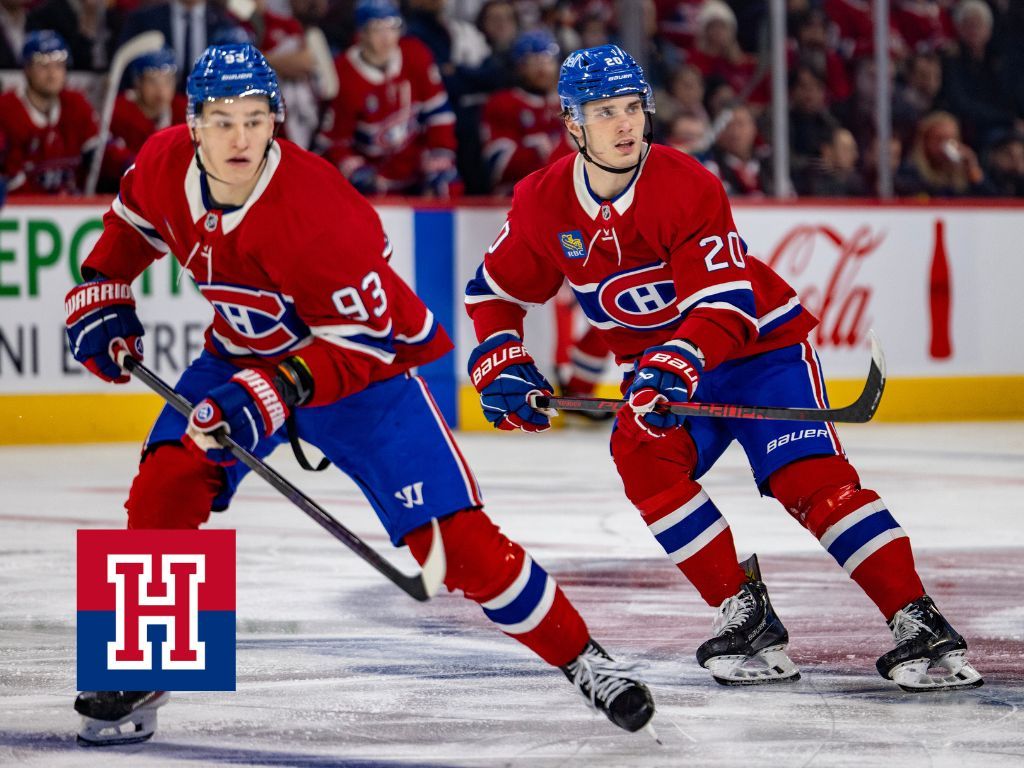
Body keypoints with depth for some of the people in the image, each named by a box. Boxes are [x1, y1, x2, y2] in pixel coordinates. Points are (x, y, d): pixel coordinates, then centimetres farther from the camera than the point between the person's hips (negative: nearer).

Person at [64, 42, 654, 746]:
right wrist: (100, 293, 4)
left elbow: (362, 339, -30)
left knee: (460, 540, -13)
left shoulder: (319, 212, -34)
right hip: (243, 355, 5)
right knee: (165, 489, -17)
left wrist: (276, 390, -40)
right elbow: (133, 220, 11)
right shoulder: (164, 167, -15)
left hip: (363, 364, -5)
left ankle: (581, 658, 4)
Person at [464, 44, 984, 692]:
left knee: (811, 478, -22)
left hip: (762, 344, -4)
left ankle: (920, 628, -25)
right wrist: (500, 365, -6)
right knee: (642, 457, -25)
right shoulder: (545, 203, -8)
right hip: (660, 361, 4)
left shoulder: (686, 187, -23)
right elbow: (496, 291, 8)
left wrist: (675, 366, -45)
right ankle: (746, 614, -18)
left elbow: (724, 305, -29)